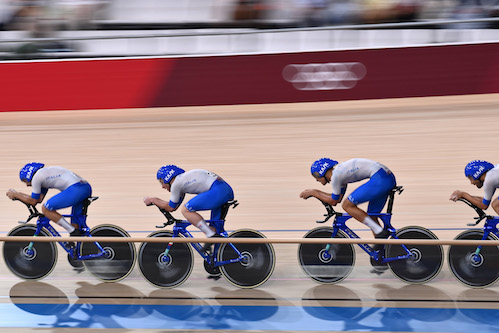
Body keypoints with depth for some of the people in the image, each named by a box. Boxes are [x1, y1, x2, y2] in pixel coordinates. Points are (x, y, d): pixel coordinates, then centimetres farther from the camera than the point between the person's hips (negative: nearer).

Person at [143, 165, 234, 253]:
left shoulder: (176, 182, -1)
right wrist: (155, 201, 30)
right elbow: (174, 207, 34)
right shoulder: (183, 179, 26)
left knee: (185, 210, -8)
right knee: (215, 228, 15)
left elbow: (171, 207, 8)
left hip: (218, 191, -10)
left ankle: (212, 236, -13)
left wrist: (152, 200, 19)